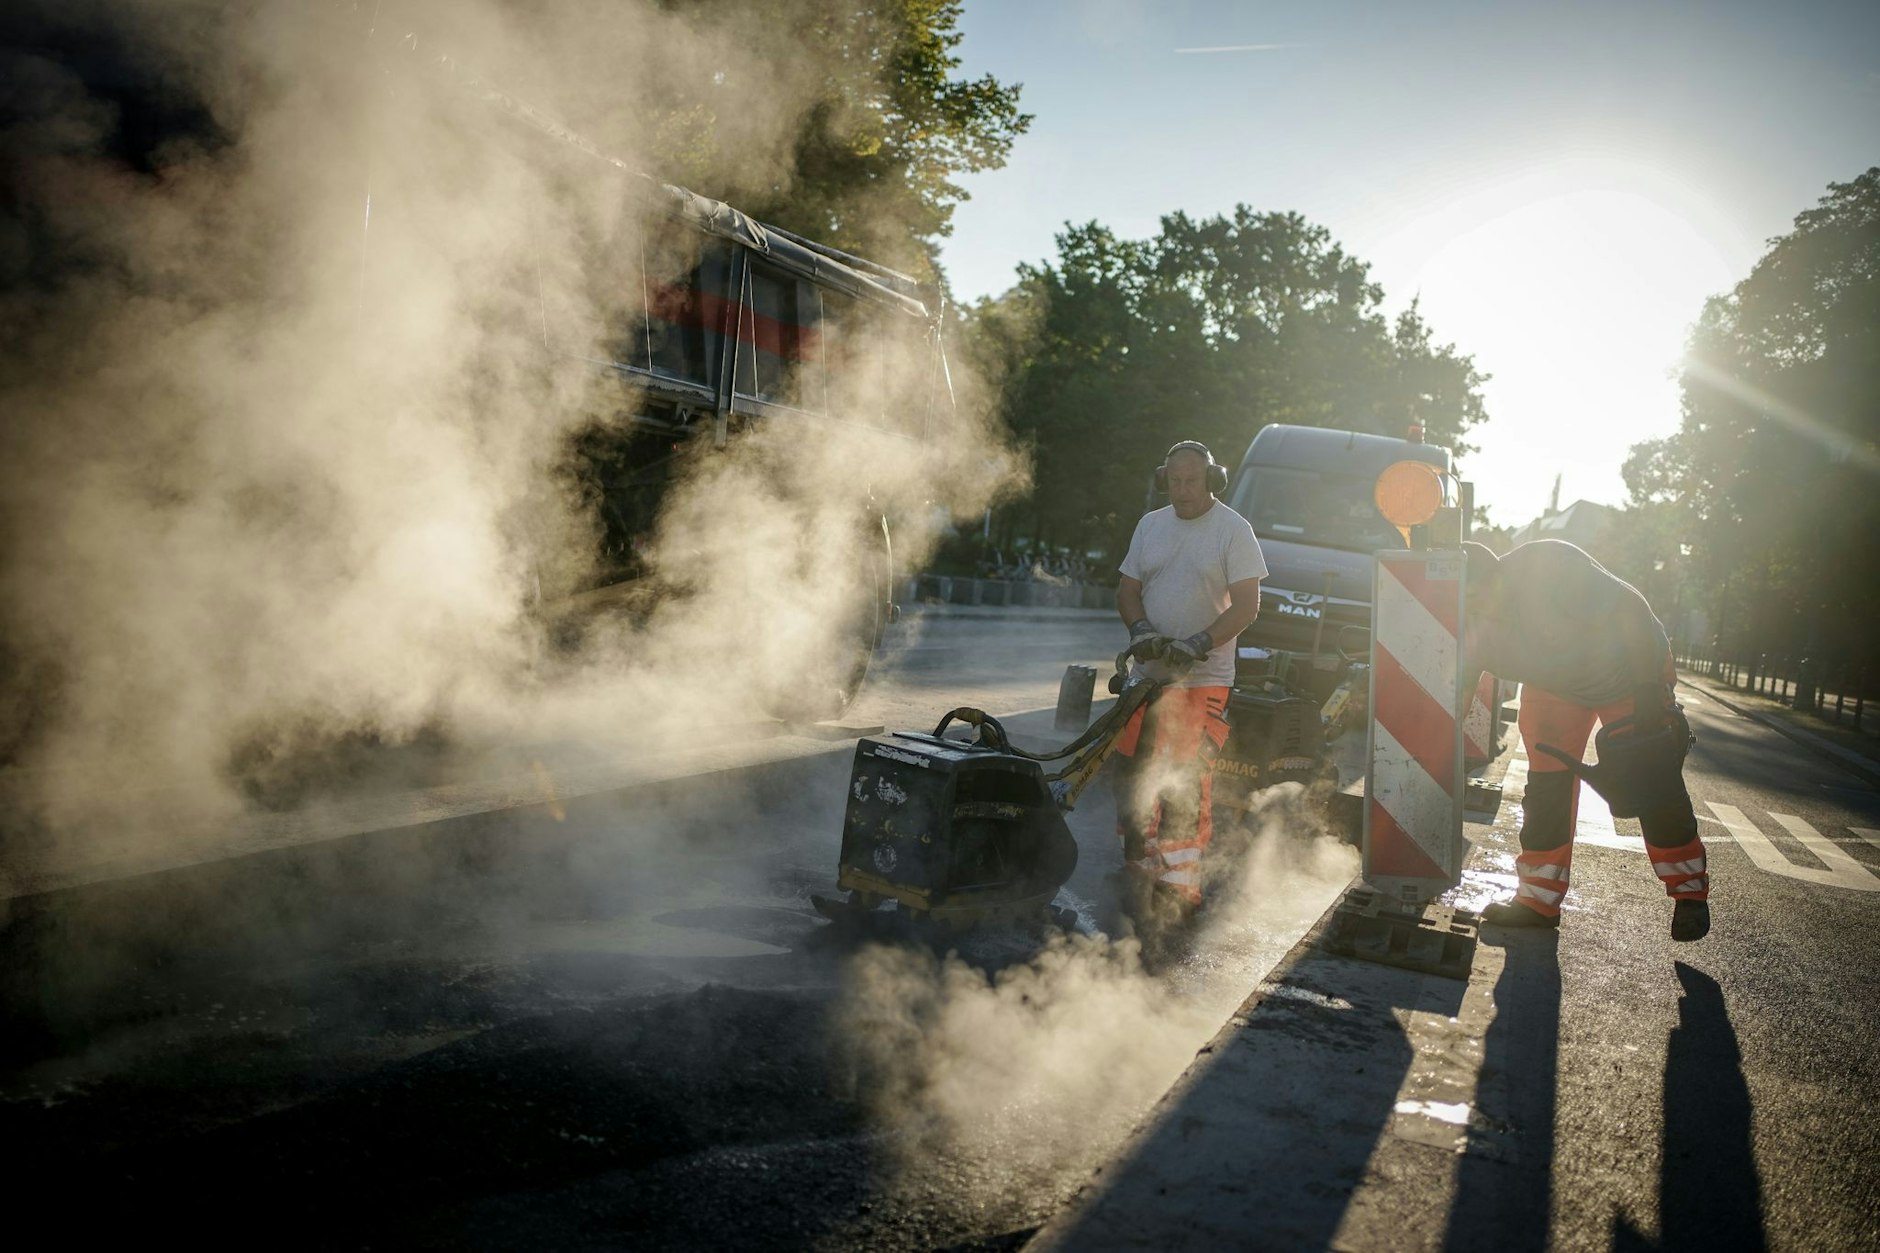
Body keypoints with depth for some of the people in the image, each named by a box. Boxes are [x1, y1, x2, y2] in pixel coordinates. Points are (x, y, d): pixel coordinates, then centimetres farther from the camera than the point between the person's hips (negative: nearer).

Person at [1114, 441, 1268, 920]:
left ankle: (1180, 885, -1)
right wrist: (1140, 628, -7)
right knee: (1131, 771, 7)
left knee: (1186, 782, -9)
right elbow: (1127, 588, 14)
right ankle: (1139, 866, 24)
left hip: (1203, 679, -5)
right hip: (1148, 671, 5)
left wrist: (1198, 644, -22)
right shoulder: (1150, 525, 12)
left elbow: (1246, 606, -10)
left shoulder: (1234, 530, -4)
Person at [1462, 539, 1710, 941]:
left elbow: (1631, 612, -29)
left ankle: (1690, 895, 14)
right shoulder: (1477, 635, -18)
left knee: (1655, 784, -4)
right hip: (1556, 687, 5)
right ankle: (1539, 898, 11)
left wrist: (1649, 691, -28)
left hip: (1631, 670, -5)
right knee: (1546, 788, 0)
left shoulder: (1548, 566, -35)